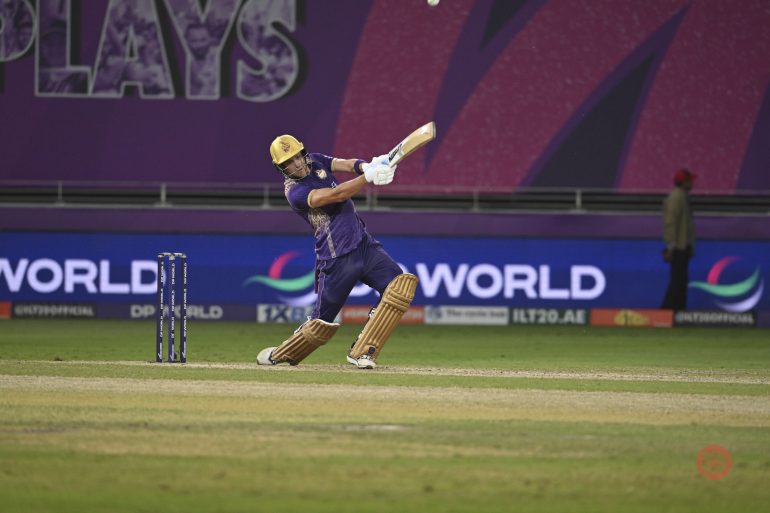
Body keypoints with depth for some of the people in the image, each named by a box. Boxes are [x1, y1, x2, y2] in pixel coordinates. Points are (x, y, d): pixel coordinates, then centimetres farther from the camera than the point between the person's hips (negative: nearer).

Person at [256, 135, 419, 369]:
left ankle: (361, 352, -13)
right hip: (337, 259, -6)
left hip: (364, 244, 6)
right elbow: (336, 195, -26)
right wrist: (369, 176, -38)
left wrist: (368, 166, -29)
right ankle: (279, 355, 28)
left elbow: (346, 164, -6)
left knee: (402, 284, -16)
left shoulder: (315, 162, 9)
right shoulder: (294, 192, -13)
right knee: (322, 323, -1)